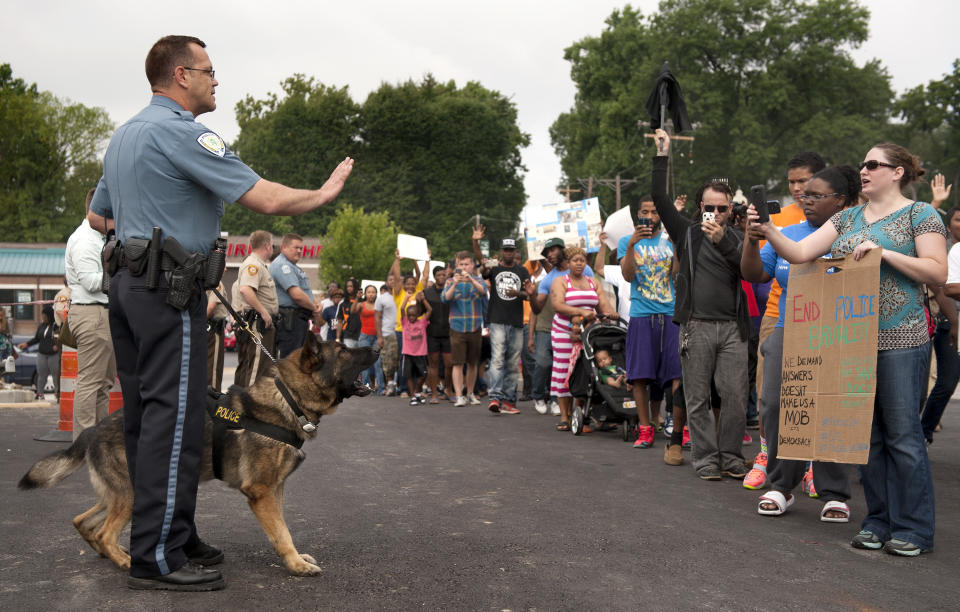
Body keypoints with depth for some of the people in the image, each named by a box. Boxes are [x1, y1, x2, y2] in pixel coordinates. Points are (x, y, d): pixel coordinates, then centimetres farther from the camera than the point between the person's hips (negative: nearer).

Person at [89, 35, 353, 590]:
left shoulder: (124, 135, 18)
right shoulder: (182, 132, -13)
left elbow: (97, 214, 28)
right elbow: (267, 199, -18)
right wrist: (324, 194, -3)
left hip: (126, 283, 10)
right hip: (170, 289, -10)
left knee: (145, 415, 12)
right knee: (175, 416, -8)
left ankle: (165, 535, 20)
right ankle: (158, 557, -5)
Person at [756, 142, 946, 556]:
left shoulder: (920, 215, 0)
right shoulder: (848, 218, 15)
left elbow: (938, 273, -9)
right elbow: (798, 253, 8)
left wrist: (883, 252, -16)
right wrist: (767, 229, -7)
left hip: (900, 339, -6)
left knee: (902, 433, -4)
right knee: (867, 433, 10)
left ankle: (913, 529, 7)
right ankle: (878, 522, 19)